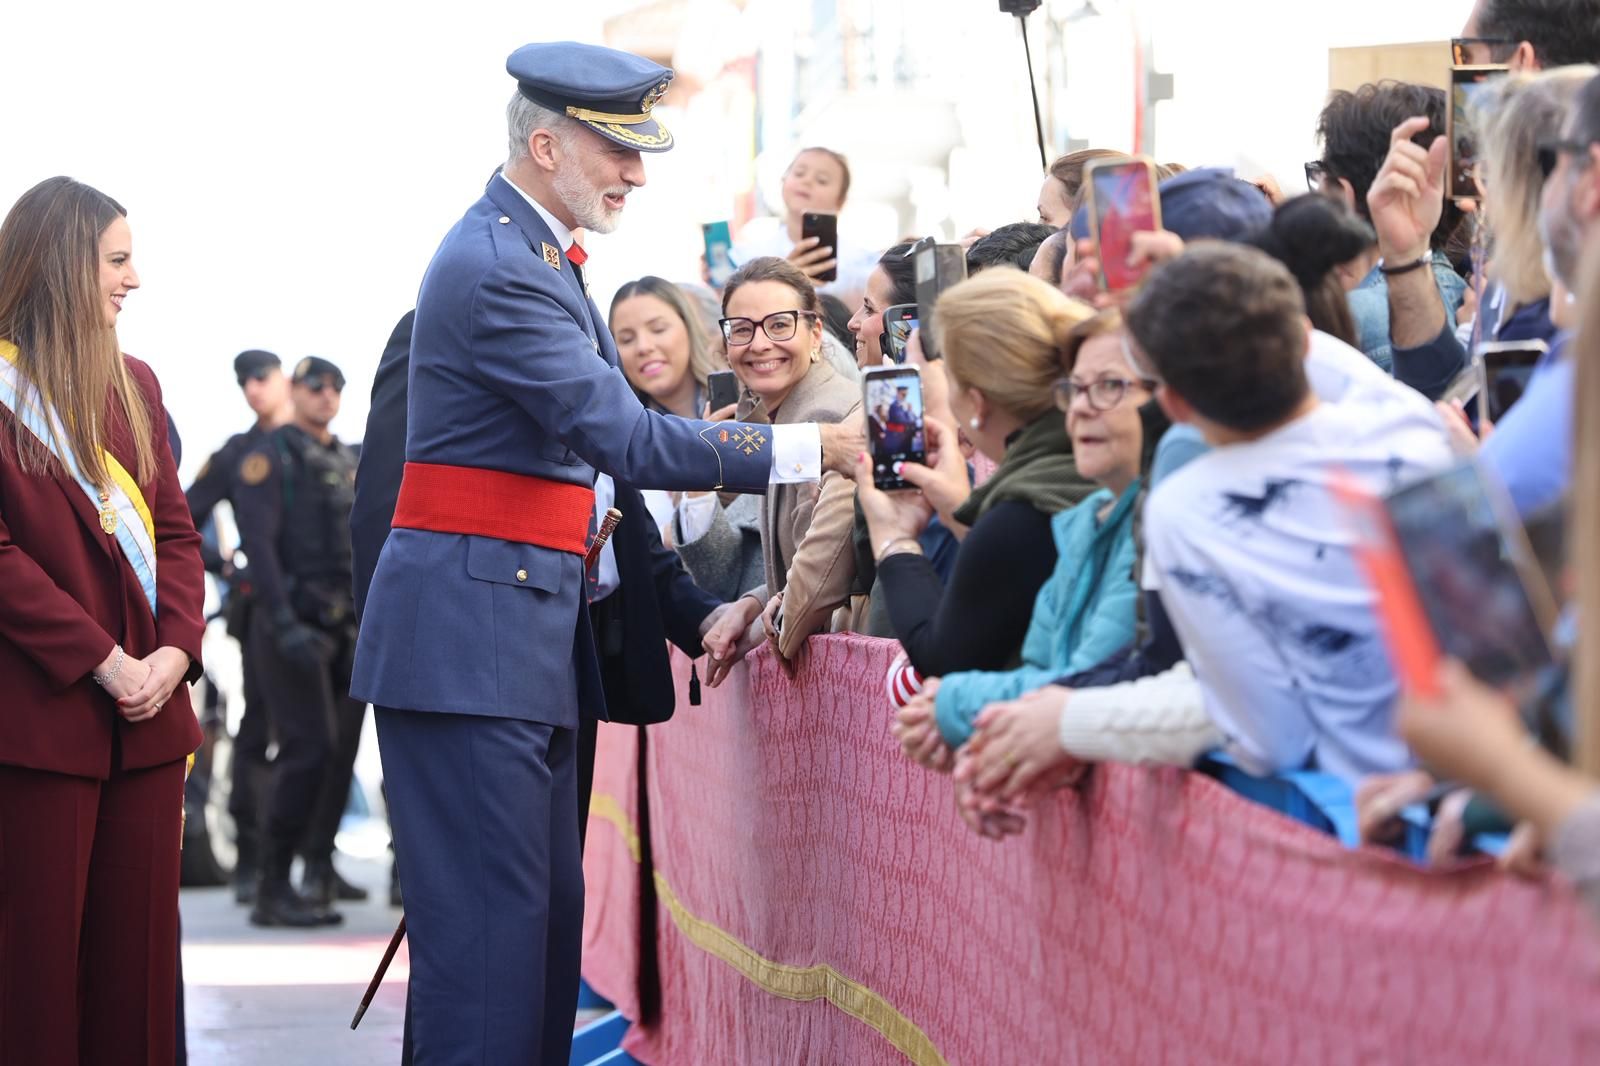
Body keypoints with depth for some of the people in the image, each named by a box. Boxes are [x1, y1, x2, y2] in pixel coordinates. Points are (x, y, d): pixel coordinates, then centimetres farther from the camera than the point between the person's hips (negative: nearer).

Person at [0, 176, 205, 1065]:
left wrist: (176, 649, -3)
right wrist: (102, 661, -16)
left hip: (148, 710, 6)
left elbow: (176, 530, 14)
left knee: (141, 943, 7)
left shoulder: (135, 384, 15)